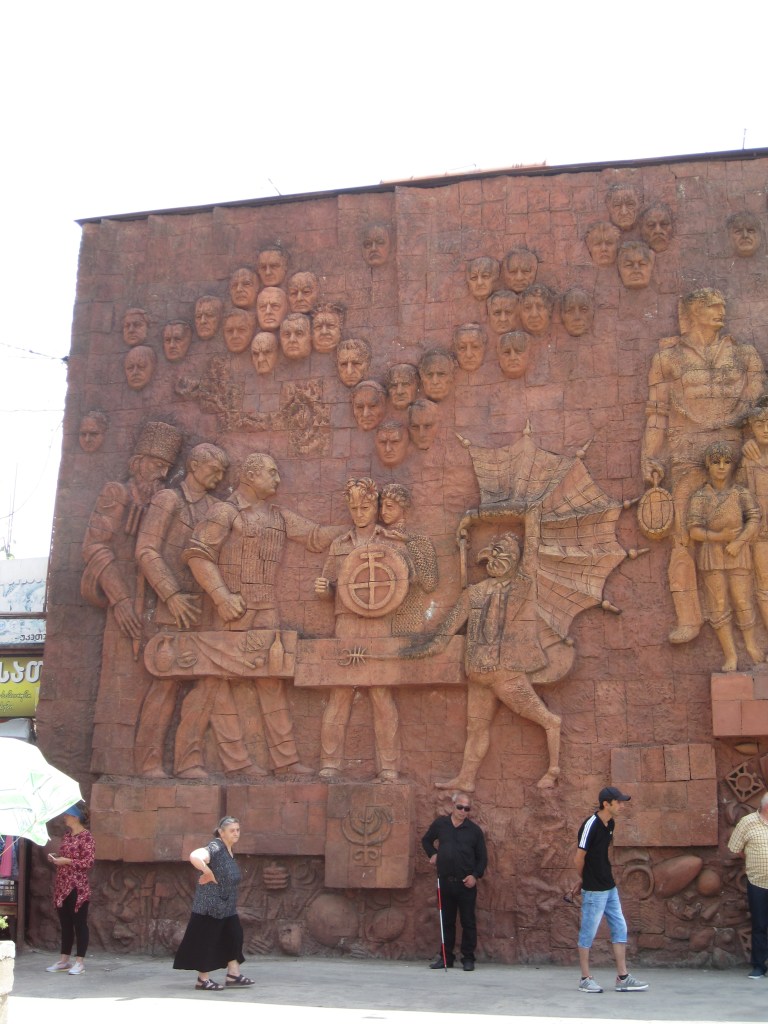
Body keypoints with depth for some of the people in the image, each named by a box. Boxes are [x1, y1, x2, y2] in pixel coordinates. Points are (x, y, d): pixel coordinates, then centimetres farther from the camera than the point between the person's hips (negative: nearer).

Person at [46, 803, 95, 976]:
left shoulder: (86, 836, -11)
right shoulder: (67, 836, 14)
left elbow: (89, 862, -17)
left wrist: (66, 861, -19)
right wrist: (55, 859, 5)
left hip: (77, 888, -8)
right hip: (62, 887, 8)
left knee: (79, 923, -2)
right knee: (65, 924, 12)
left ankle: (80, 961, 2)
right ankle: (64, 960, 18)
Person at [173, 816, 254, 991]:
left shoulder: (228, 851, 11)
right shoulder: (215, 848, -18)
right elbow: (194, 856, -36)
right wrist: (209, 874, -27)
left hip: (226, 906, 9)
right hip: (210, 905, -9)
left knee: (234, 935, 8)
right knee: (207, 940, -1)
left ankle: (233, 974, 13)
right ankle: (203, 980, 7)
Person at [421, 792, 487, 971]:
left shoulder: (474, 830, 1)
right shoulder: (440, 823, 5)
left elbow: (482, 857, 5)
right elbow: (426, 840, 23)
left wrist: (475, 875, -8)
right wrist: (432, 854, 7)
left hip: (466, 884, -2)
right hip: (445, 882, 2)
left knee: (468, 922, 1)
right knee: (446, 922, 10)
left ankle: (468, 958, 9)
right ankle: (446, 957, 17)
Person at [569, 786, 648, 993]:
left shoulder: (610, 824, 6)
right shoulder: (590, 825, -19)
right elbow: (579, 858, -14)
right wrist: (584, 879, 4)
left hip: (609, 887, 8)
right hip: (593, 890, -8)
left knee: (620, 929, 9)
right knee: (588, 933, 2)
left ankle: (622, 977, 15)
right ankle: (585, 979, 12)